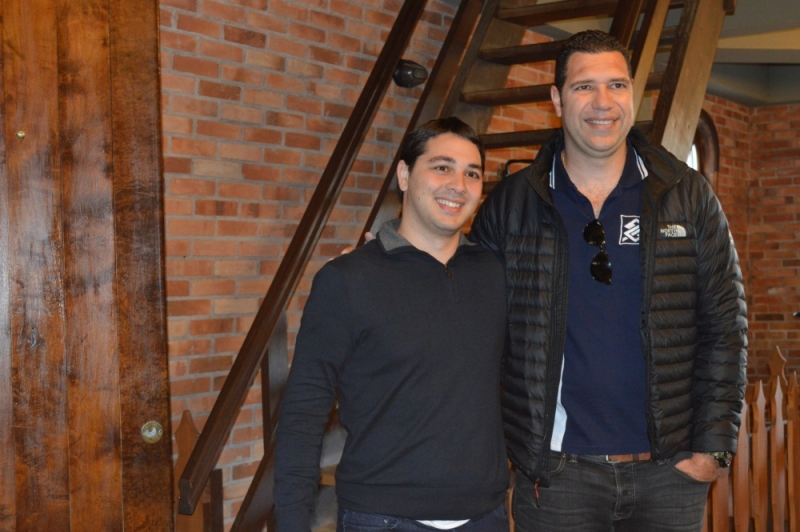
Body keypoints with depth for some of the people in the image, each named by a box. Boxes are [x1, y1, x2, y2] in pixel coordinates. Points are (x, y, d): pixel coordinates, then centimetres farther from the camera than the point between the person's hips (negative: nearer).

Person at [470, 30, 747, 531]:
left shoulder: (687, 195, 0)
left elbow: (725, 325, 1)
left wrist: (714, 447, -3)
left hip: (672, 471, 1)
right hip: (554, 474, 0)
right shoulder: (510, 204, -1)